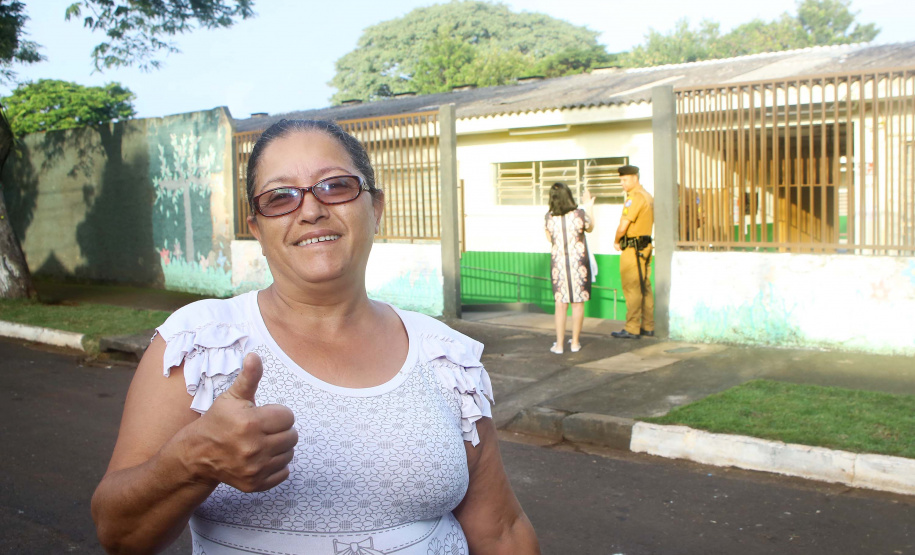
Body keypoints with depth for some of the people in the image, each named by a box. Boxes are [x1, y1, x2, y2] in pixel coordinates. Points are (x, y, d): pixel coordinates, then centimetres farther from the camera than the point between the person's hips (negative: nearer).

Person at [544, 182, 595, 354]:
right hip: (578, 262, -1)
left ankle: (559, 344, 10)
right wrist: (588, 207, 23)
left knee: (560, 304, 9)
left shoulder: (549, 217, -7)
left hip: (558, 262, 1)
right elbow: (590, 228, 10)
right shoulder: (580, 214, -11)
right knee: (578, 303, 10)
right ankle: (575, 342, 17)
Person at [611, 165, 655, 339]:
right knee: (645, 287, 12)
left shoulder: (634, 198, -16)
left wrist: (616, 241, -1)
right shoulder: (648, 196, 15)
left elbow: (623, 226, -20)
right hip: (645, 245, 10)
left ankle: (632, 329, -4)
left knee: (631, 289, -6)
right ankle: (648, 326, 16)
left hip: (632, 248, -10)